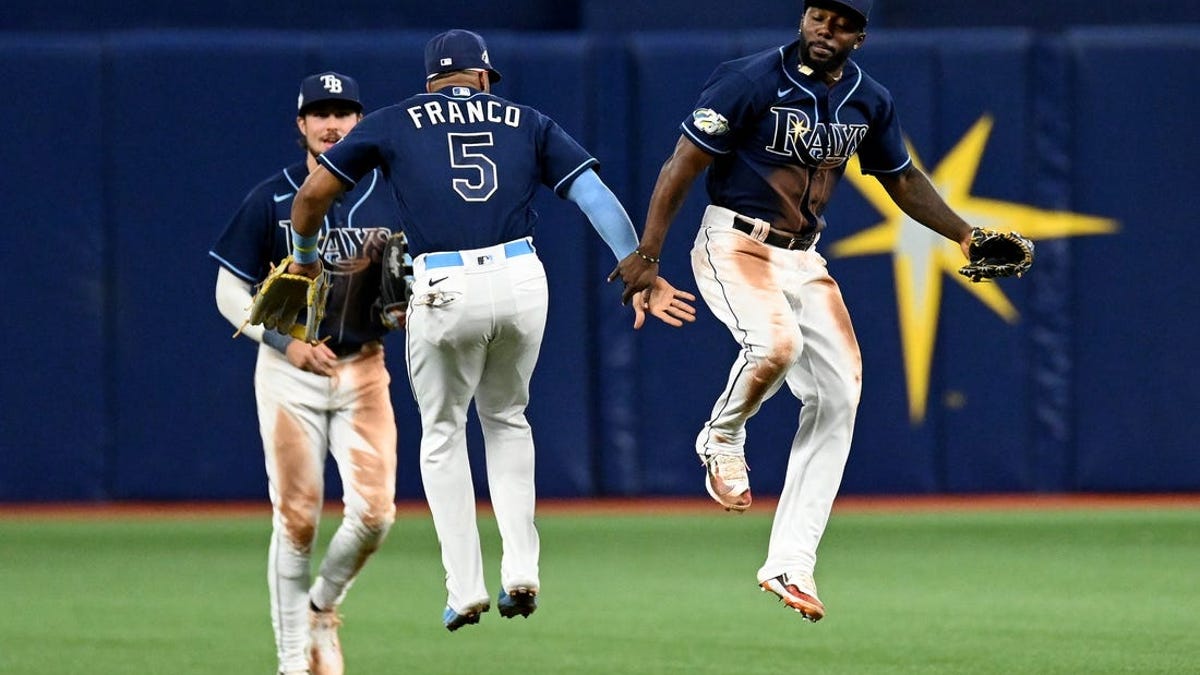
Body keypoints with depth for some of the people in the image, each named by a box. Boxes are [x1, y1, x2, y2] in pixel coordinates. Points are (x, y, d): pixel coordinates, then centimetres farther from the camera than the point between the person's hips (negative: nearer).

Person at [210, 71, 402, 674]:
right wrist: (286, 341, -12)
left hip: (363, 368, 2)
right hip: (288, 373, -2)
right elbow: (230, 292, 1)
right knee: (297, 517, -3)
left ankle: (323, 605, 18)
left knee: (373, 511, -11)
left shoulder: (391, 199, 4)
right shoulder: (270, 201, -2)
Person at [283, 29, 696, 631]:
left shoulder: (394, 122, 14)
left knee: (442, 431, 17)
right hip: (521, 280, 2)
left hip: (444, 291, -2)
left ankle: (465, 588, 11)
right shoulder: (526, 122, 18)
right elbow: (596, 197, 7)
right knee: (506, 418, 25)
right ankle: (520, 571, 14)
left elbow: (313, 192, 11)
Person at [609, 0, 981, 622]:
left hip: (803, 261, 7)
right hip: (734, 246, -6)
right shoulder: (751, 82, -14)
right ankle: (722, 439, -1)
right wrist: (647, 256, -18)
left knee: (837, 396, -4)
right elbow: (683, 166, -13)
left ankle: (789, 564, -1)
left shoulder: (868, 102, 4)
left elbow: (902, 180, 20)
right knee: (777, 343, -35)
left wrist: (965, 236, 9)